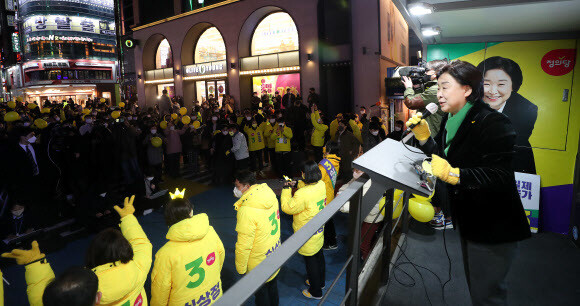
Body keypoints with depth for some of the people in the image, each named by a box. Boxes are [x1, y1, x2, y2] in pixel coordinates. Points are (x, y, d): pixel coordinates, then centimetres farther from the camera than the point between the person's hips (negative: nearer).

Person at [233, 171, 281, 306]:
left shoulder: (246, 211, -33)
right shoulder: (270, 195, -11)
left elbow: (244, 245, -24)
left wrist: (240, 268, -10)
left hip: (260, 263, -7)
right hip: (275, 254, 7)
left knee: (261, 291, 17)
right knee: (272, 285, 28)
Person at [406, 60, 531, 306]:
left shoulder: (494, 124, -23)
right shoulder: (450, 121, 4)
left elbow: (501, 176, -30)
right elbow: (442, 159, 8)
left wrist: (453, 174, -37)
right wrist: (423, 136, -3)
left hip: (493, 227, -9)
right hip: (468, 221, 9)